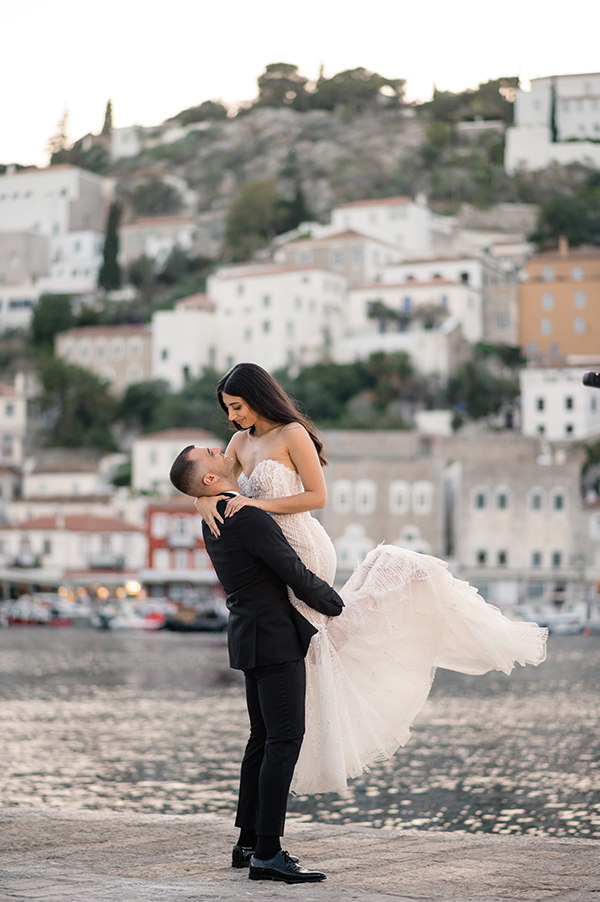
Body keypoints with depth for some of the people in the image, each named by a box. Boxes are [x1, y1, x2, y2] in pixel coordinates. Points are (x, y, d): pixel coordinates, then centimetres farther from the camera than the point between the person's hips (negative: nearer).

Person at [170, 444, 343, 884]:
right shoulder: (250, 519, -20)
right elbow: (298, 576, -15)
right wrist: (341, 609, -2)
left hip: (252, 637, 10)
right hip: (275, 639, -10)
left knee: (264, 739, 15)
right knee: (285, 740, -11)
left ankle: (249, 842, 19)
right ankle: (267, 853, -13)